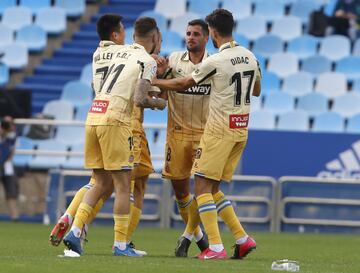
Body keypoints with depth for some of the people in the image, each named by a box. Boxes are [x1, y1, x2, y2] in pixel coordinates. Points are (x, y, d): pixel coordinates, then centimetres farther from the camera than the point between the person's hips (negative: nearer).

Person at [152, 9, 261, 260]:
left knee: (203, 187, -2)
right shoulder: (250, 57, 6)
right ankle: (243, 239, 8)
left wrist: (153, 81, 12)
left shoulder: (215, 62, -14)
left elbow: (183, 84, -2)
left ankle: (216, 247, -11)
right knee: (213, 189, 15)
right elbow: (257, 91, 22)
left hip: (219, 130, -7)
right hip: (241, 128, 7)